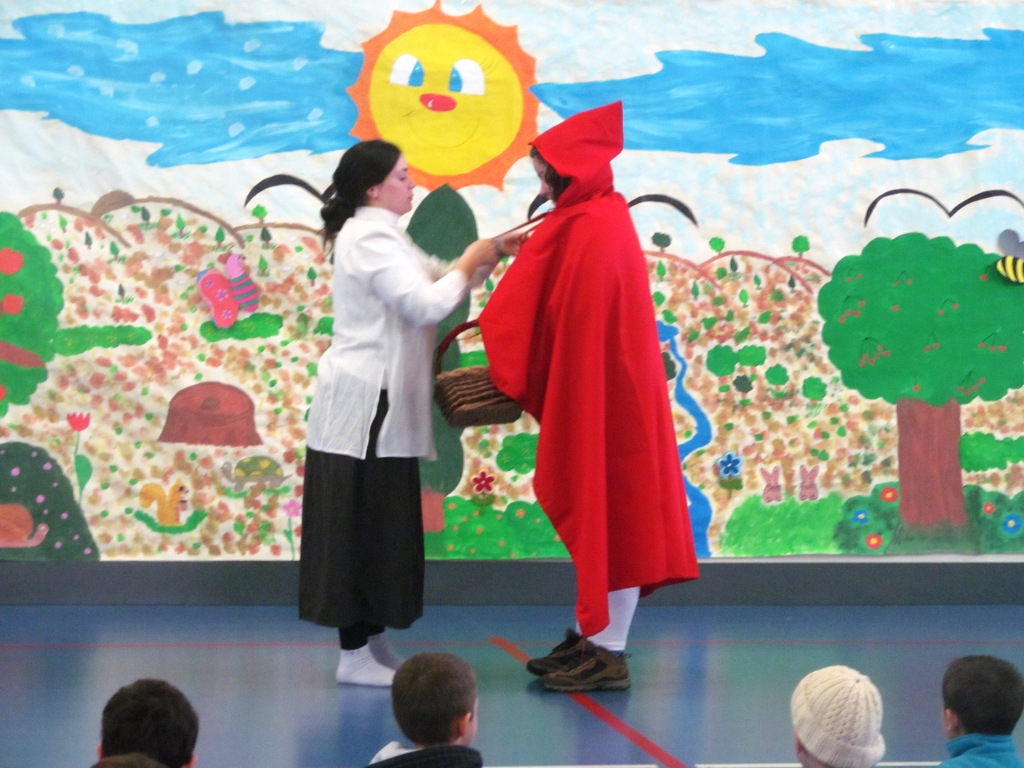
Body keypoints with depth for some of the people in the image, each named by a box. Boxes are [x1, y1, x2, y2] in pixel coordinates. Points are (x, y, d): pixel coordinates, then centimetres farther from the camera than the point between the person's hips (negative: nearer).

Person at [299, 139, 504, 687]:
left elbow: (439, 281, 20)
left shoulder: (380, 236, 20)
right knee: (362, 530, -6)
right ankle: (355, 654, -1)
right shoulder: (369, 238, -13)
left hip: (378, 406, 10)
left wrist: (489, 255, 7)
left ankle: (372, 644, 17)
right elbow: (426, 304, -20)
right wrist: (469, 263, -7)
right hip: (364, 406, -10)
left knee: (379, 530, 11)